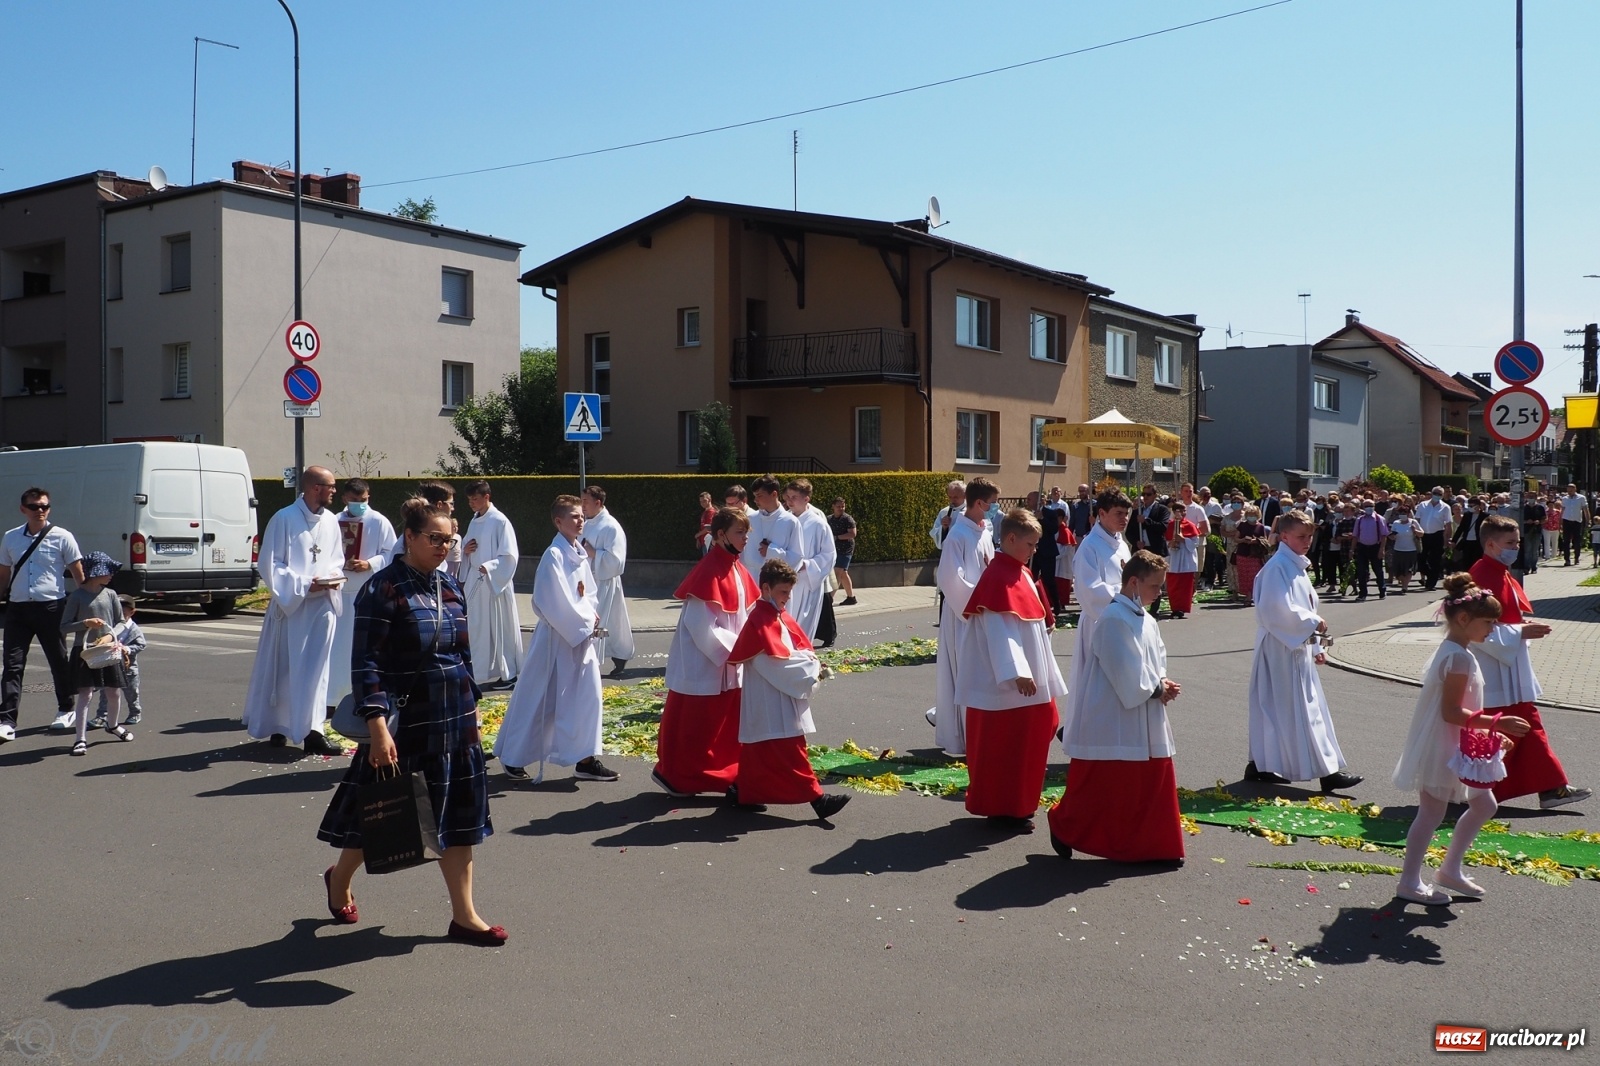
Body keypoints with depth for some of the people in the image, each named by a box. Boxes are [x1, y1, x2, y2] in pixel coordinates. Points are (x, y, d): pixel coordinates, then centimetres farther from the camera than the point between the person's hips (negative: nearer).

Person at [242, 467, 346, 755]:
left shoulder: (330, 521, 5)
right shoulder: (284, 519, -11)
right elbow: (269, 564, -9)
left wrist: (335, 577, -5)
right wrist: (304, 584, -15)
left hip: (323, 605, 4)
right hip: (290, 604, -4)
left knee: (316, 669, 2)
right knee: (283, 668, 8)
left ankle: (313, 731, 4)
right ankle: (277, 727, 23)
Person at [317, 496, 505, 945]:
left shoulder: (449, 585, 6)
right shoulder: (383, 589, -14)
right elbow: (365, 664, -17)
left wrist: (472, 705, 15)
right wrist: (378, 727, -23)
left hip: (455, 717, 6)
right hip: (406, 719, -6)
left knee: (459, 812, 7)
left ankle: (464, 915, 15)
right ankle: (339, 878, 40)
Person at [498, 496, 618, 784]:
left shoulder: (580, 553, 8)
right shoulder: (554, 556, -16)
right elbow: (555, 604, -20)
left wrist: (592, 617, -4)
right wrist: (585, 623, -15)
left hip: (582, 636, 8)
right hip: (557, 638, -8)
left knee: (588, 696, 6)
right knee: (538, 699, 3)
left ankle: (585, 760, 14)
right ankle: (513, 758, 17)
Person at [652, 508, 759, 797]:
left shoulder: (737, 570, 6)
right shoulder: (709, 572, -21)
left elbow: (745, 616, 12)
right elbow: (701, 626, -23)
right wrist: (737, 649, -19)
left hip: (727, 665, 9)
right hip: (702, 664, -9)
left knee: (727, 726, 15)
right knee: (691, 725, 4)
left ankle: (724, 774, 26)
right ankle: (672, 774, 19)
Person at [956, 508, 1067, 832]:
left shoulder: (1022, 574, 12)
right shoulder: (997, 577, -18)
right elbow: (998, 631, -24)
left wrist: (1040, 673, 20)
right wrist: (1016, 672, -29)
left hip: (1030, 677, 10)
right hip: (1006, 682, -10)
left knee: (1028, 741, 16)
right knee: (1003, 744, 1)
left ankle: (1020, 803, 28)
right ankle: (1001, 809, 11)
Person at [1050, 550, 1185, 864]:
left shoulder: (1146, 621, 11)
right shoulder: (1115, 619, -18)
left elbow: (1157, 661, 15)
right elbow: (1125, 674, -21)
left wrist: (1162, 683, -5)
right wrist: (1158, 688, -12)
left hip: (1144, 723, 9)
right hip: (1113, 722, -9)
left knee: (1152, 783, 12)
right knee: (1100, 786, 2)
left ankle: (1153, 843, 21)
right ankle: (1064, 826, 21)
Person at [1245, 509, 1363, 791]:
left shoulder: (1296, 566, 15)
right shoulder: (1278, 566, -16)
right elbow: (1278, 609, -25)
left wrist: (1315, 646, 18)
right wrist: (1313, 622, -16)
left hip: (1298, 647, 10)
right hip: (1282, 649, -10)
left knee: (1276, 709, 13)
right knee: (1299, 710, -5)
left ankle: (1260, 765, 19)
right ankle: (1326, 770, -3)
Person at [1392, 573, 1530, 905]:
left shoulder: (1450, 651, 10)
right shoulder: (1460, 657, -21)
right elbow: (1451, 712, -25)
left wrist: (1489, 731, 17)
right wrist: (1495, 724, -26)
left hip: (1457, 747, 11)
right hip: (1444, 749, -11)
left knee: (1484, 805, 18)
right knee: (1432, 813, -1)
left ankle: (1450, 869, 27)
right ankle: (1410, 883, 10)